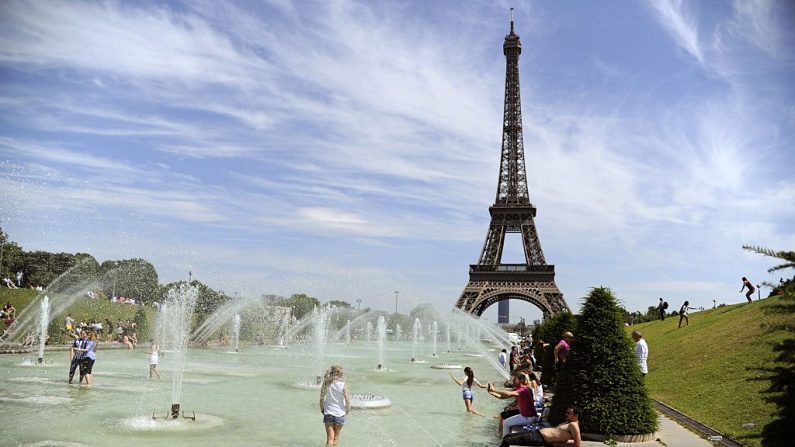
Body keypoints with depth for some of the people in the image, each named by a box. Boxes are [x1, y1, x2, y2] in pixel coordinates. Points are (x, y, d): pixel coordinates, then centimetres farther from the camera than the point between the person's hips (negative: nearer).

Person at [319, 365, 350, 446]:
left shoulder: (326, 384, -6)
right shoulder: (343, 384, -12)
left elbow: (322, 399, -5)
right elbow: (347, 399, -13)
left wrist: (322, 409, 10)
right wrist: (347, 410, 4)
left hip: (328, 413, 1)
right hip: (340, 413, -1)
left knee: (330, 438, 4)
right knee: (336, 437, 16)